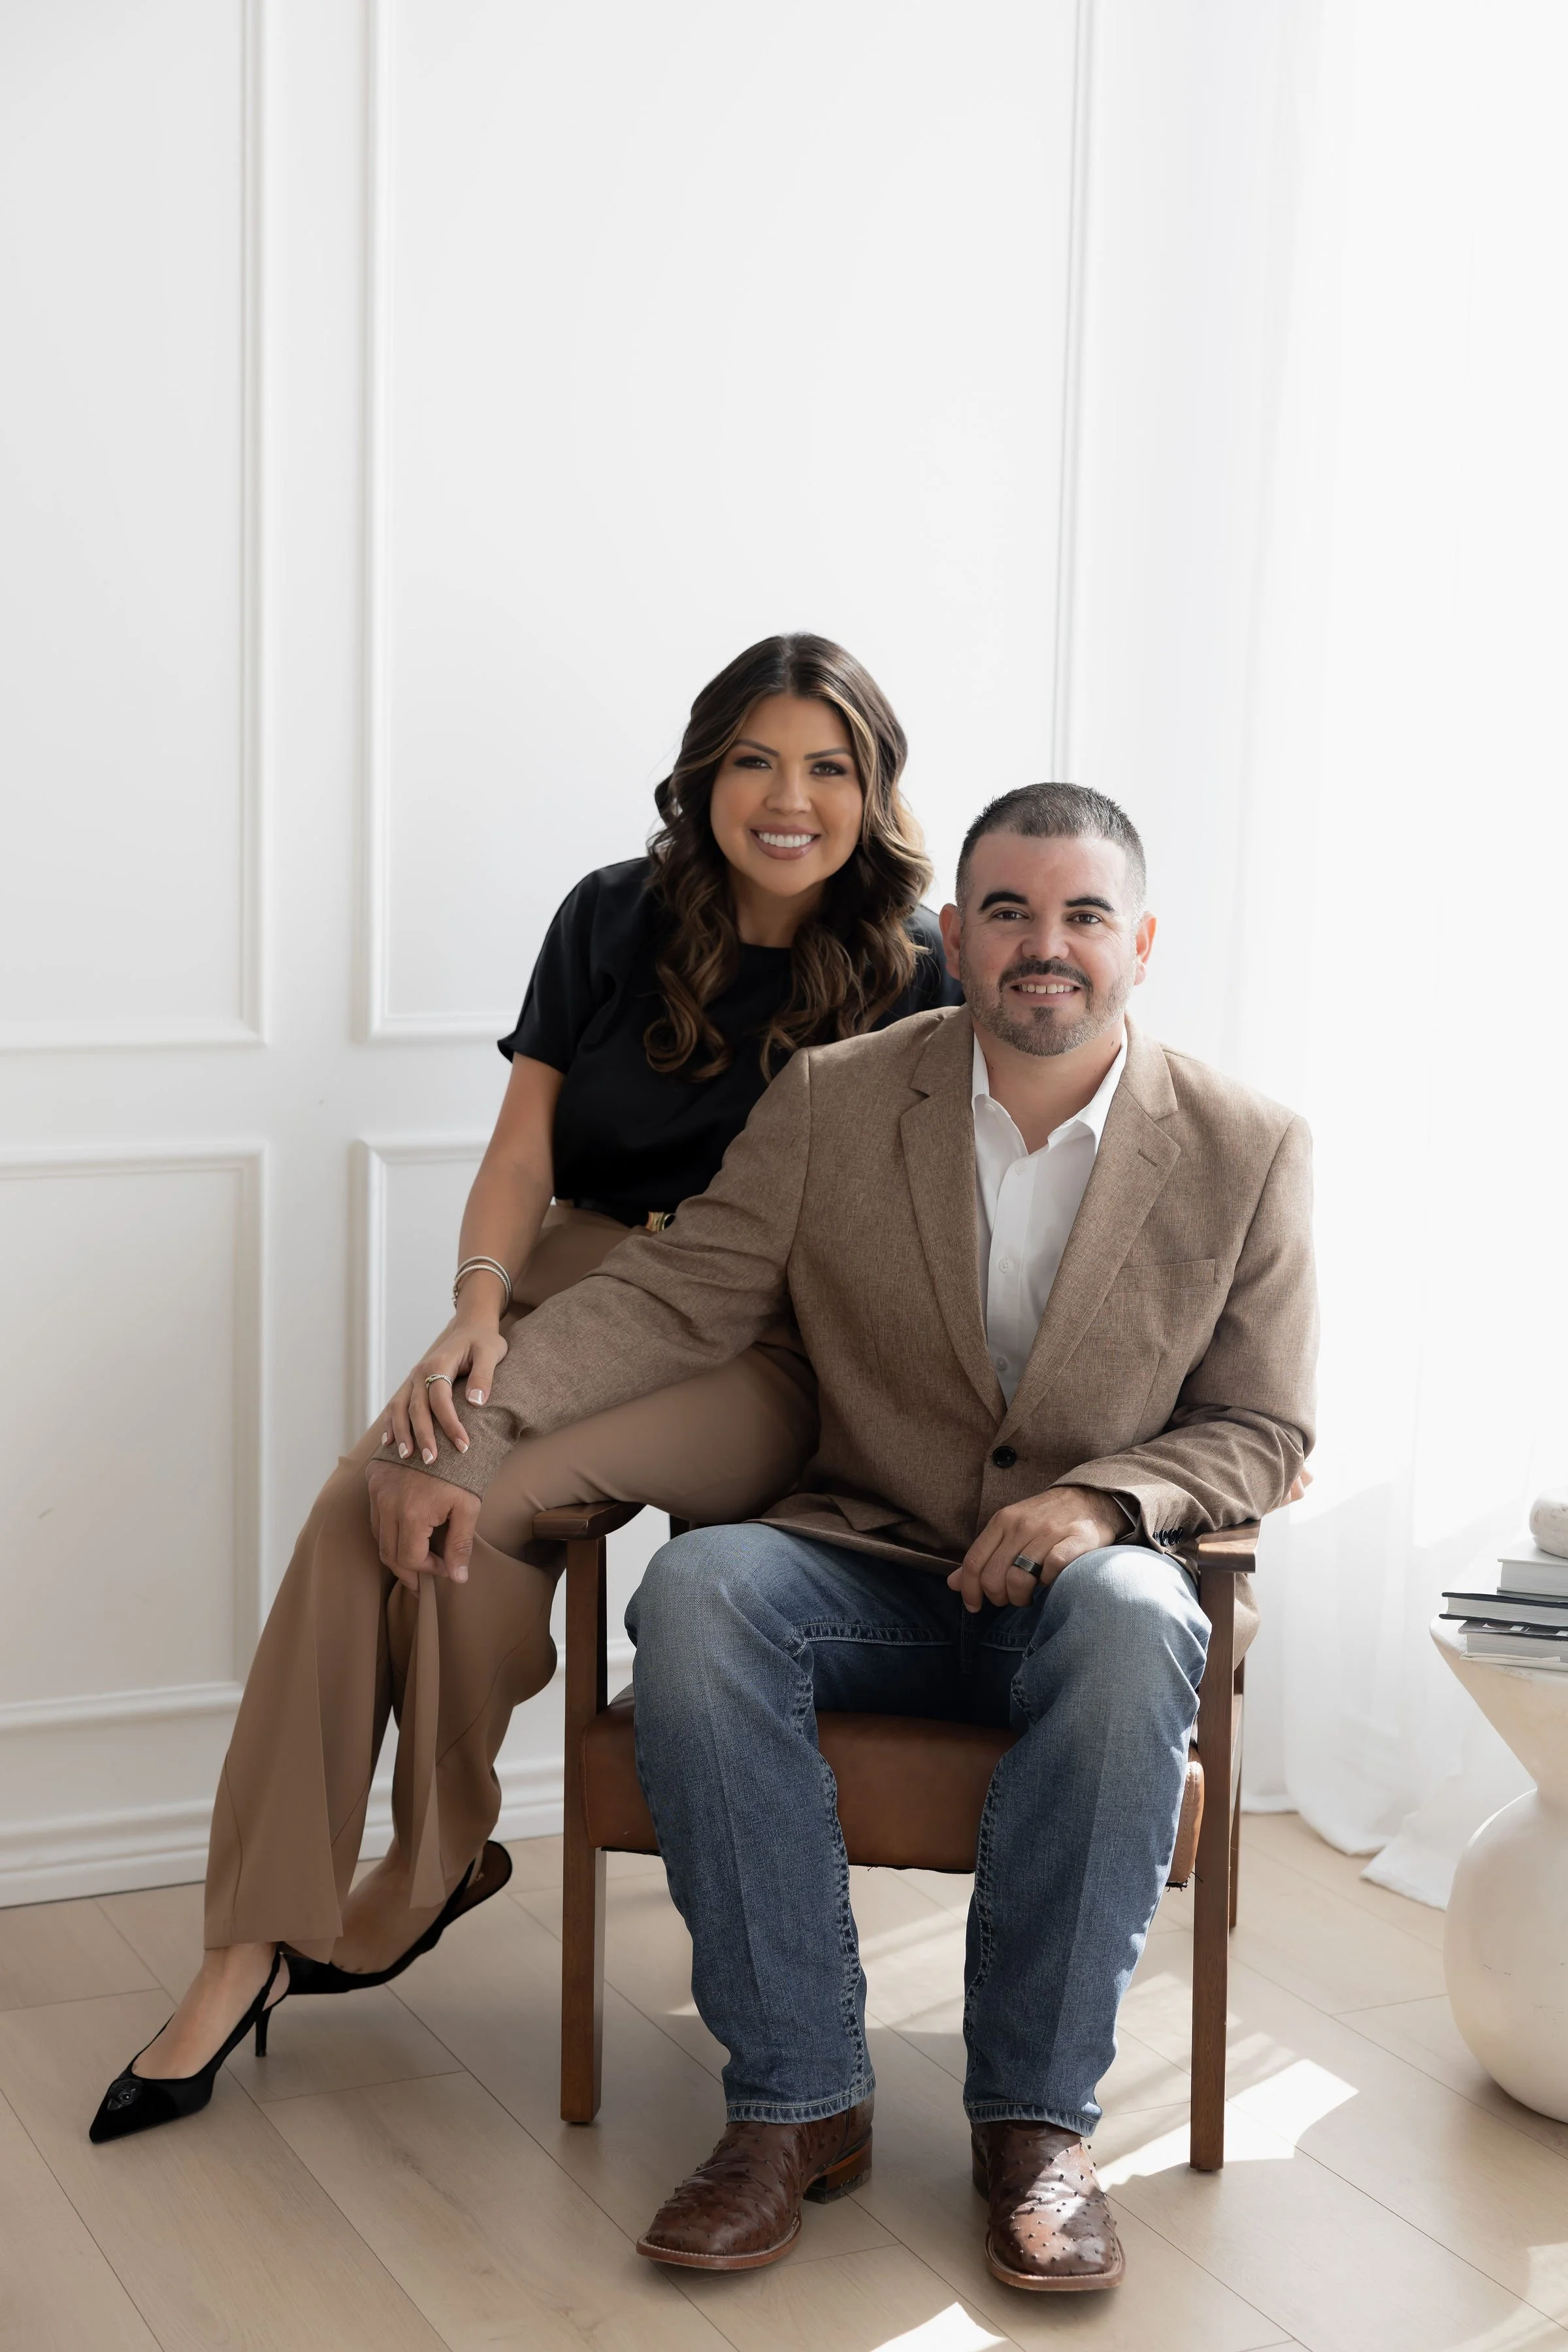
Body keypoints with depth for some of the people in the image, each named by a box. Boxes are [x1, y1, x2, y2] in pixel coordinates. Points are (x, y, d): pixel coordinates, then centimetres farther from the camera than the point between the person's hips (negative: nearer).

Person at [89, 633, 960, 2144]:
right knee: (362, 1501, -26)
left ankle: (436, 1865, -5)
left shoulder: (912, 978, 2)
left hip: (766, 1357, -3)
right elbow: (522, 1152, 7)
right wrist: (479, 1310, -11)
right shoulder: (618, 918, 10)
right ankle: (250, 1945, -21)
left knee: (475, 1492, -30)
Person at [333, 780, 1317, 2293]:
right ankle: (796, 2105, -24)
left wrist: (1104, 1499, -17)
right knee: (697, 1589, -31)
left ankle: (1034, 2118, -24)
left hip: (1083, 1573, -1)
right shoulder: (832, 1103, 2)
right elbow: (670, 1299, -3)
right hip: (864, 1566, 2)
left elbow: (1261, 1430, 3)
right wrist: (478, 1436, -18)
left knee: (1135, 1624, -37)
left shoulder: (1247, 1151, 1)